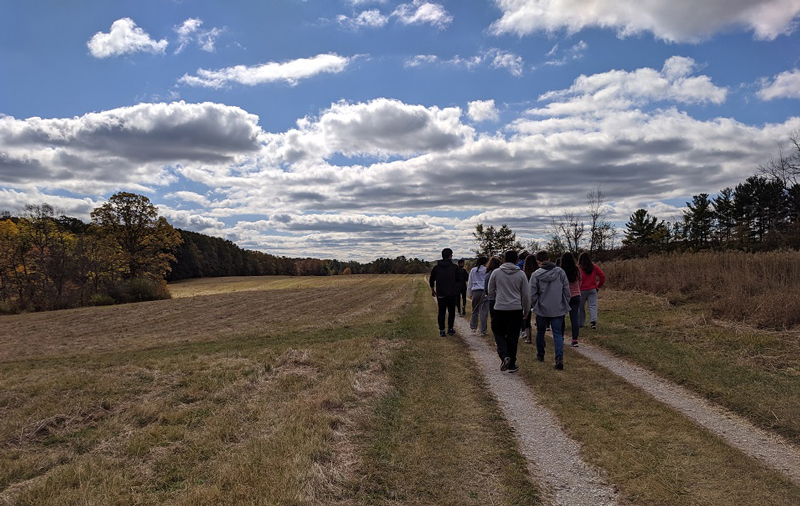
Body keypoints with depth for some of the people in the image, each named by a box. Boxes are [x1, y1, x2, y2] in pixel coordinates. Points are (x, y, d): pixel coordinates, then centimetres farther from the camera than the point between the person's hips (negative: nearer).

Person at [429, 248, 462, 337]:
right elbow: (459, 280, -1)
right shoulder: (455, 267, -5)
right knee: (451, 311, 12)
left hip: (440, 294, 2)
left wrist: (432, 290, 22)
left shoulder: (436, 267, 2)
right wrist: (456, 289, 16)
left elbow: (432, 280, 10)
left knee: (441, 312, 7)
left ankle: (441, 330, 4)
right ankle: (450, 328, 13)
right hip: (452, 294, -2)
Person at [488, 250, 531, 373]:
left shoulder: (496, 272, -1)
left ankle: (504, 356, -11)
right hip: (516, 309, 1)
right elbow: (526, 295, 3)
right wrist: (526, 311, 14)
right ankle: (512, 364, 15)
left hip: (500, 309, -1)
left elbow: (491, 292, 8)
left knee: (499, 334, 13)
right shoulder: (521, 274, -1)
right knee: (513, 337, 10)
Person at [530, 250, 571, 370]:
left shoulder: (536, 275, -10)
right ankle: (559, 358, -12)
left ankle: (540, 355, 33)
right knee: (558, 334, 4)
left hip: (542, 309, -1)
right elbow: (566, 290, 1)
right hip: (558, 309, 1)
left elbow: (533, 294, -8)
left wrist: (535, 305, 11)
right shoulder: (560, 272, -2)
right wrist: (565, 304, 12)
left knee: (540, 333, 18)